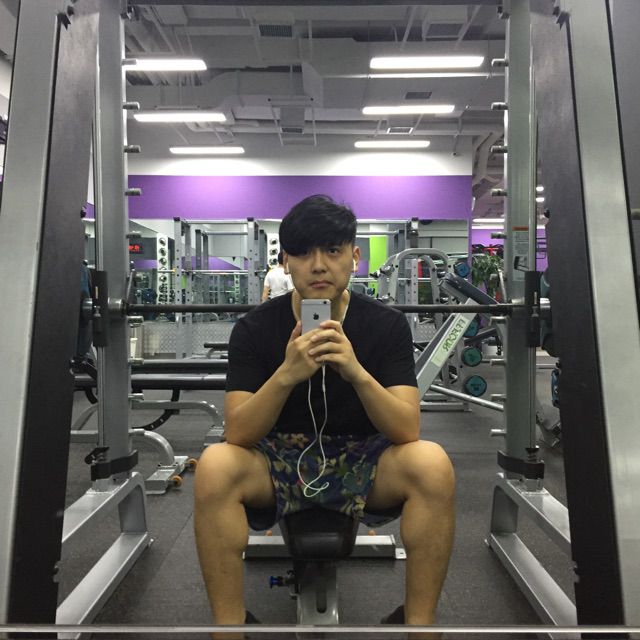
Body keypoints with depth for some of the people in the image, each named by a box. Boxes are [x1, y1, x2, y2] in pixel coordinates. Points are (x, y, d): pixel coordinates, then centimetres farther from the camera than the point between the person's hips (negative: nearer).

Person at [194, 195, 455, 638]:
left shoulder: (388, 324, -10)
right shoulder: (255, 328, -11)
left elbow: (407, 431, -18)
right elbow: (238, 434, -17)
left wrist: (356, 372, -36)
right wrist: (286, 374, -35)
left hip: (361, 463, 1)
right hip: (279, 460, 0)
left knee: (432, 464, -29)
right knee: (215, 466, -30)